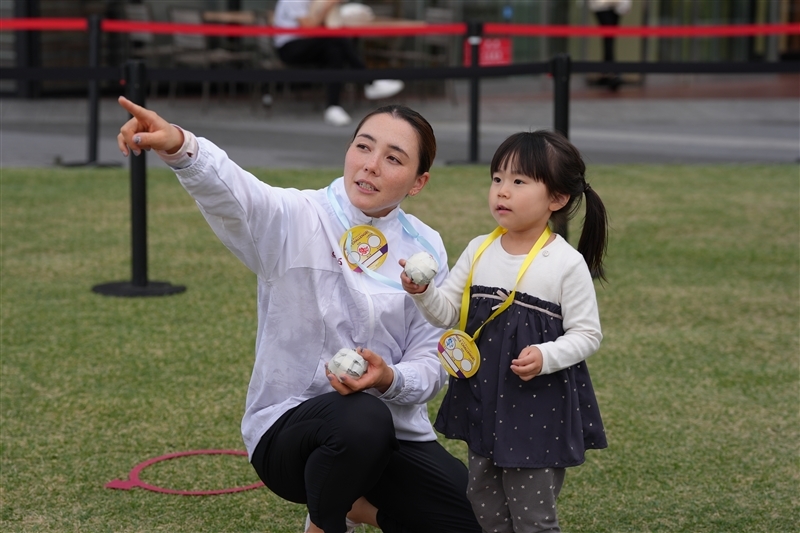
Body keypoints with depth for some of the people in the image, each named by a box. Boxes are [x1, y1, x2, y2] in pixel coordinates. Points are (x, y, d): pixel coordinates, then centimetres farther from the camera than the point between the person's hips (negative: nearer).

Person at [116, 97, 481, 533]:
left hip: (394, 434, 5)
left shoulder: (426, 248, 2)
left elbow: (431, 363, 1)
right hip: (291, 427, -4)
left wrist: (389, 379, -23)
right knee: (361, 417, -38)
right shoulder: (296, 220, -10)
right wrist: (179, 146, -55)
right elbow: (230, 191, -33)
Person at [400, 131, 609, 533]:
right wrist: (423, 292, -17)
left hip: (540, 406, -6)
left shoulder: (567, 263, -11)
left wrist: (547, 357, -24)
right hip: (483, 401, 6)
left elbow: (586, 334, -8)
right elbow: (446, 311, 4)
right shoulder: (479, 250, 3)